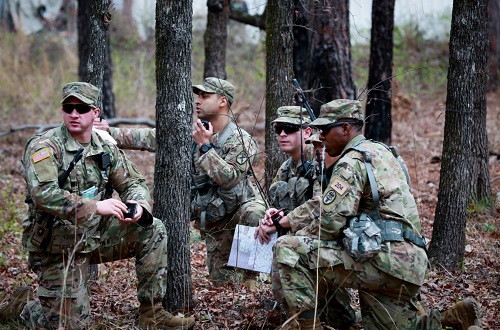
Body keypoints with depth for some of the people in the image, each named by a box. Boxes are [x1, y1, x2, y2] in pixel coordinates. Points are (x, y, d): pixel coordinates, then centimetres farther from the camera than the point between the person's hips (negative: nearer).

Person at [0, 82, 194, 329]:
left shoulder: (105, 149, 4)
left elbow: (133, 182, 9)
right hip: (57, 246, -6)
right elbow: (43, 193, -32)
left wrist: (139, 205, -16)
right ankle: (23, 304, 24)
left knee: (153, 232, -8)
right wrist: (95, 207, -39)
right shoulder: (44, 146, -17)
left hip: (96, 235, 6)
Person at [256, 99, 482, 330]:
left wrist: (299, 234, 7)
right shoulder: (378, 152, 23)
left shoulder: (352, 162, -7)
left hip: (382, 258, -10)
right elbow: (325, 204, 27)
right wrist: (283, 221, 23)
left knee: (287, 249, -9)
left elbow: (330, 221, -13)